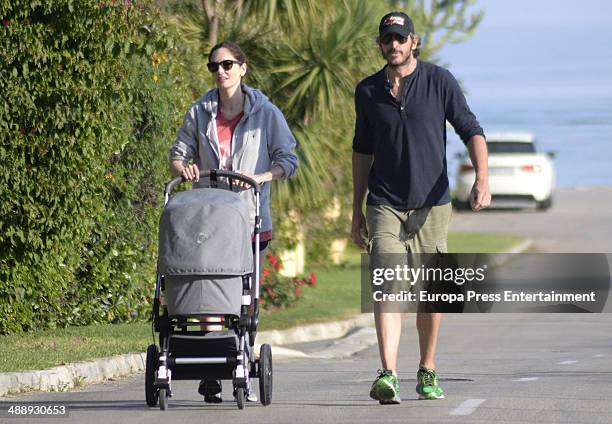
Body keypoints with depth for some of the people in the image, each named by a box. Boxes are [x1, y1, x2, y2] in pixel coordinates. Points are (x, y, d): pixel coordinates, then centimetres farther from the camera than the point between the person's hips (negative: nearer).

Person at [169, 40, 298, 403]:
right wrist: (183, 167, -11)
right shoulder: (199, 113, 11)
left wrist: (259, 177, -14)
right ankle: (211, 377, -12)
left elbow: (288, 161, 3)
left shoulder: (265, 113, 4)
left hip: (251, 216, -1)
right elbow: (178, 155, 13)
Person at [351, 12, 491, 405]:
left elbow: (472, 131, 0)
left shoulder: (440, 81, -1)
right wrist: (357, 210, 17)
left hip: (432, 204, 0)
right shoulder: (368, 91, 7)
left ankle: (427, 373, 23)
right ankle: (388, 376, -26)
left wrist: (482, 178, -18)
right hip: (385, 206, 0)